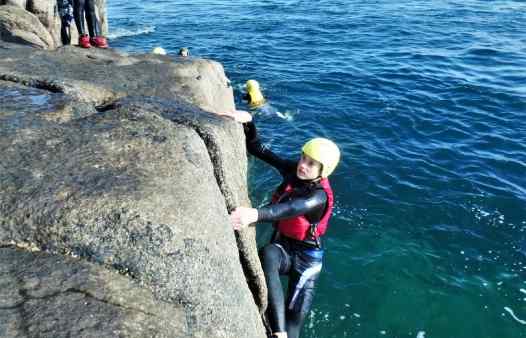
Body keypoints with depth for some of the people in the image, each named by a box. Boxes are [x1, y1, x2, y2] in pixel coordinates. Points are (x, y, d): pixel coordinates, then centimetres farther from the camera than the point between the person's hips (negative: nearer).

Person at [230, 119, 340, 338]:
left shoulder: (319, 196, -24)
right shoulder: (293, 170, -7)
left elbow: (292, 209, -46)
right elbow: (259, 150, -7)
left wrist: (256, 214, -64)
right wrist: (248, 127, -27)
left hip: (305, 257, -3)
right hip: (281, 246, 3)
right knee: (267, 255, -35)